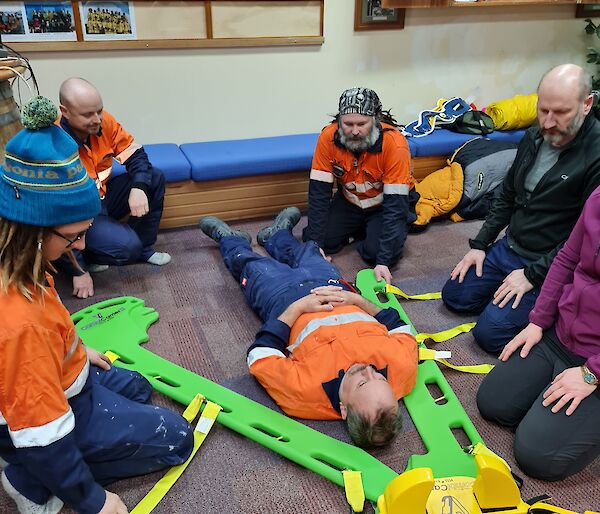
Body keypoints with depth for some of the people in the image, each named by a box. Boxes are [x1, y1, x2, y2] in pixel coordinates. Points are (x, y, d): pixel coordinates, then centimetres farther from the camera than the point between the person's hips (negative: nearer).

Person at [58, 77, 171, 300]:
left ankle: (143, 248, 7)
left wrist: (138, 188, -24)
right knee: (126, 246, -29)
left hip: (102, 197, 7)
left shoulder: (102, 121, -14)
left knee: (155, 178, -5)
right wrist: (79, 271, -22)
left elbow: (135, 154, -1)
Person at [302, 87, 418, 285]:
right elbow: (318, 192, -18)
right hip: (349, 202, 4)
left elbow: (395, 203, -31)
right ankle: (359, 230, 14)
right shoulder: (329, 136, -22)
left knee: (376, 252, -26)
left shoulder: (394, 143, -31)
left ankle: (371, 231, 8)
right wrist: (314, 244, -24)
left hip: (384, 203, -3)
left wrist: (383, 261, -38)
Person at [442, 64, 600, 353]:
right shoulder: (533, 137, 3)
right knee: (454, 295, 8)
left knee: (489, 333, -15)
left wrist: (533, 275, -19)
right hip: (508, 248, 8)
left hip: (547, 266, -7)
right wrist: (480, 245, 8)